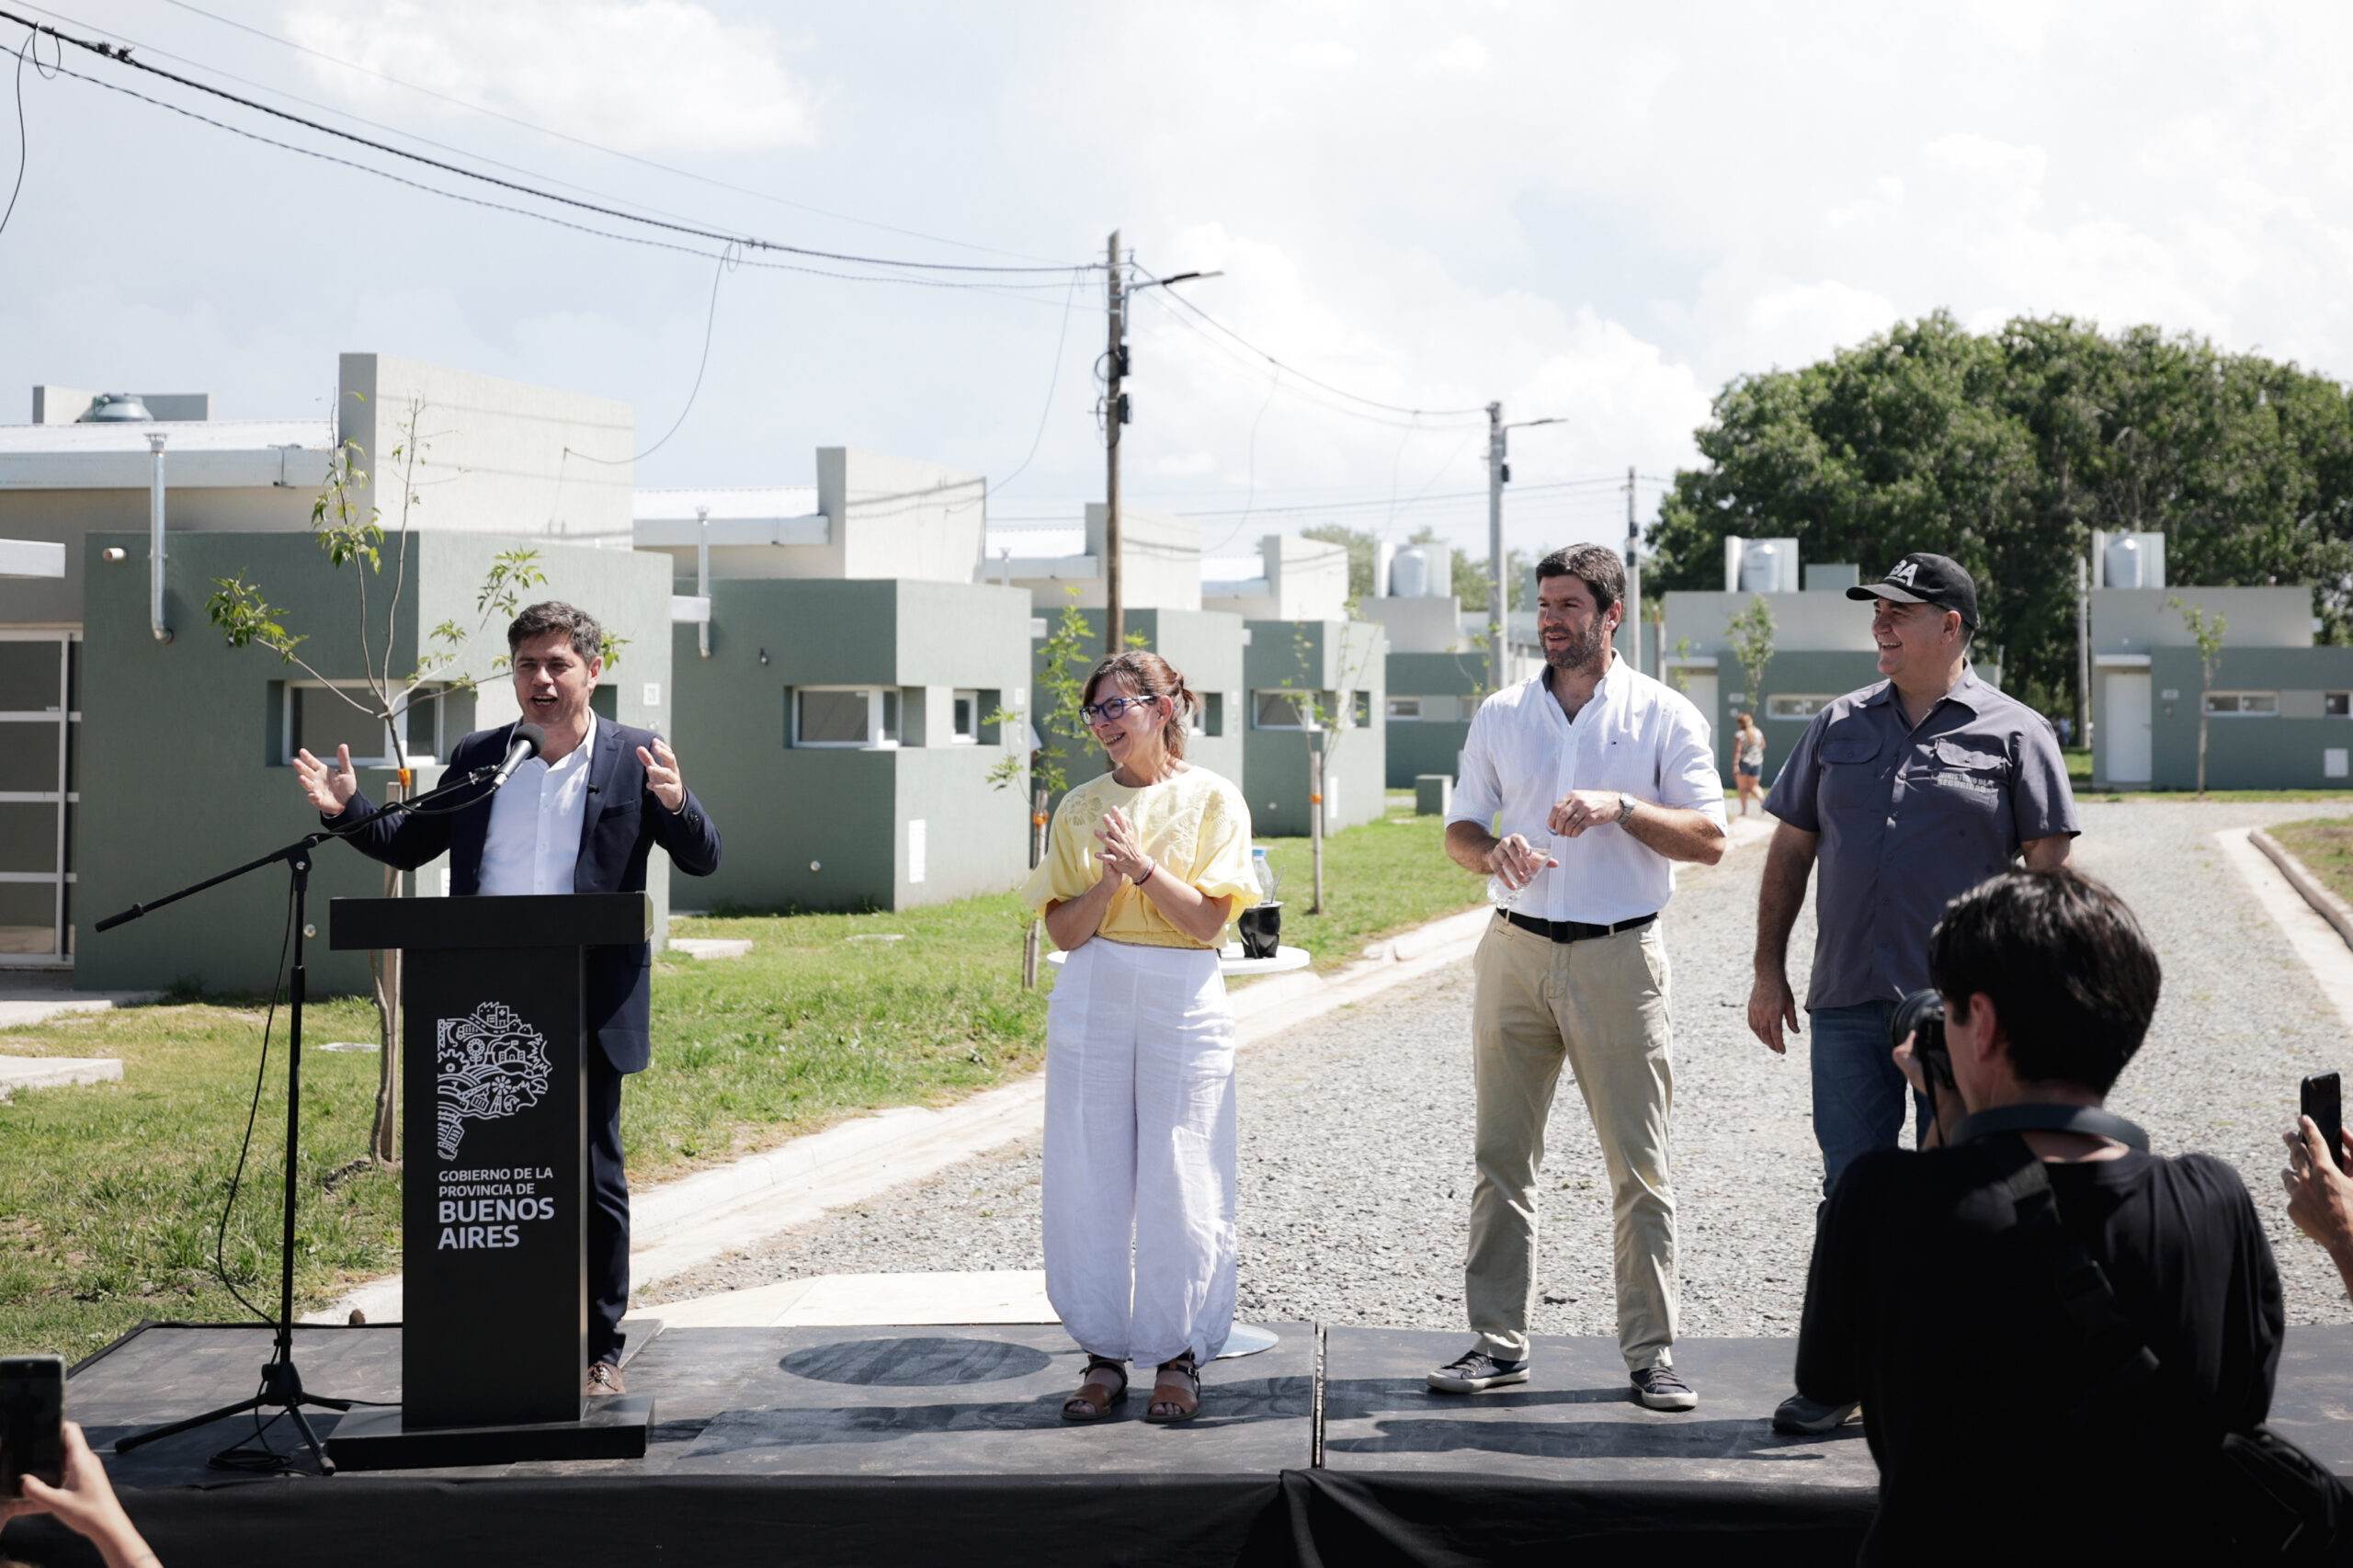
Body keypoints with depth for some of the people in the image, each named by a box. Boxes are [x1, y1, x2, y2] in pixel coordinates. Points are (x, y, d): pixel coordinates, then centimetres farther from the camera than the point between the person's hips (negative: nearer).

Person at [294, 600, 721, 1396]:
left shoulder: (634, 759, 2)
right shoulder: (475, 759, 11)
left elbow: (703, 859, -2)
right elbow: (409, 846, 17)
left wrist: (675, 802, -22)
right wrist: (348, 811, 0)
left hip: (587, 1008, -3)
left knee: (594, 1180, 5)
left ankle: (601, 1350, 15)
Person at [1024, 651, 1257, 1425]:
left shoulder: (1212, 799, 1)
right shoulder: (1080, 808, 10)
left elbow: (1208, 921, -6)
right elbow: (1065, 931, 6)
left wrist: (1145, 866, -16)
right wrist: (1108, 879, -11)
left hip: (1182, 1005, -3)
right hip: (1092, 1002, 3)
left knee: (1180, 1182, -2)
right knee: (1088, 1180, 1)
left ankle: (1179, 1357, 7)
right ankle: (1104, 1356, 9)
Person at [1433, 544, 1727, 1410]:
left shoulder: (1663, 715, 1)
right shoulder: (1501, 714, 10)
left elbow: (1710, 839, -4)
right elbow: (1460, 828, 13)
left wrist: (1620, 807, -18)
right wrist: (1494, 851, -10)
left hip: (1618, 956, -3)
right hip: (1517, 951, 3)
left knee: (1638, 1167, -1)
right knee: (1502, 1155, 5)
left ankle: (1650, 1353, 6)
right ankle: (1498, 1341, 12)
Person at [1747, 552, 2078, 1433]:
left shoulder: (2013, 733, 1)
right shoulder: (1840, 726, 12)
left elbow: (2049, 866, -1)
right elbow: (1791, 848, 15)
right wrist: (1769, 970, 10)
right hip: (1848, 1003, 3)